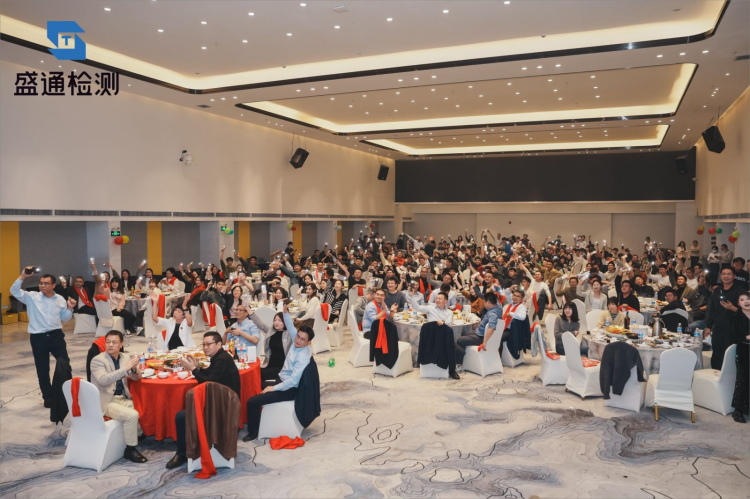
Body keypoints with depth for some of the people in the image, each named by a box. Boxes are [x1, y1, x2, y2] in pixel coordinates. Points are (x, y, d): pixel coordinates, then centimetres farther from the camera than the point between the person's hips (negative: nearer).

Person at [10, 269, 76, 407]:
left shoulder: (60, 299, 4)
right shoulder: (32, 297, -2)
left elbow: (65, 318, 11)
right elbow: (14, 291, -13)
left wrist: (70, 309, -8)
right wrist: (22, 277, -22)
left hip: (56, 335, 1)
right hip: (38, 338, -1)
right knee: (42, 369, 7)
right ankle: (48, 397, 20)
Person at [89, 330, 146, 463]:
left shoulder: (125, 357, 6)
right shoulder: (97, 360, -11)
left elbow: (136, 378, 7)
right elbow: (103, 380, -28)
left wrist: (134, 368, -16)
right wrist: (125, 368, -33)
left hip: (123, 398, 7)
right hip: (106, 401, -7)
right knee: (132, 415, -25)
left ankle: (140, 435, 18)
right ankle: (130, 450, -11)